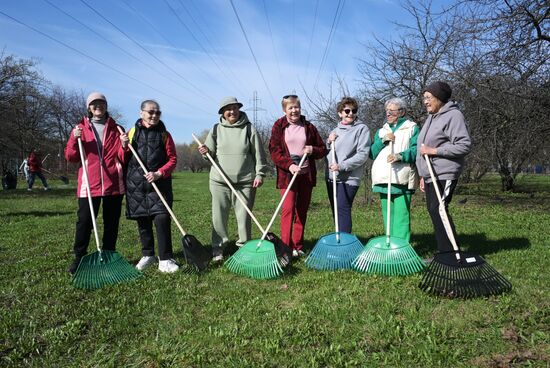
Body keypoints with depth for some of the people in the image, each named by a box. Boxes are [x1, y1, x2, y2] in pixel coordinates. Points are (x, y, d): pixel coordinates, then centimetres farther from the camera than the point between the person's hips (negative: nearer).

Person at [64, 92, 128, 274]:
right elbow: (71, 157, 5)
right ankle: (79, 258, 12)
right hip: (89, 184, -1)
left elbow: (122, 158, 6)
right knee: (84, 221, -1)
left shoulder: (115, 129, 10)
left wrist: (124, 146, -13)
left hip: (113, 184, 1)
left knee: (112, 222, 7)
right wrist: (75, 140, -11)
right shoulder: (80, 128, 9)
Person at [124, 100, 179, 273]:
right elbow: (124, 160, 12)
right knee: (143, 222, 10)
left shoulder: (164, 135, 4)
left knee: (162, 219, -11)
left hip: (159, 184, -2)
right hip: (136, 185, 2)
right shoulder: (131, 133, 9)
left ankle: (165, 260, -3)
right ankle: (148, 255, 27)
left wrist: (159, 173, -13)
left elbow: (173, 159, 2)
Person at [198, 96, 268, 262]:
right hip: (219, 181, 1)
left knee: (244, 216, 5)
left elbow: (259, 154, 3)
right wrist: (206, 152, -12)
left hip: (245, 181, -1)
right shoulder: (216, 129, 7)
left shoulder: (249, 129, 2)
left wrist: (260, 174, -2)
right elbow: (211, 153, 10)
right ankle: (218, 248, 18)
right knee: (219, 216, 5)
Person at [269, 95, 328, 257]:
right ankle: (285, 246, -8)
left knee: (302, 211, 7)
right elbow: (274, 151, -6)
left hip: (306, 173, 3)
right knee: (288, 209, -12)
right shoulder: (279, 126, 3)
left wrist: (313, 150, -9)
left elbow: (323, 150, 14)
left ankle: (298, 247, 15)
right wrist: (289, 165, -20)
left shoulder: (309, 127, 10)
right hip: (287, 173, -3)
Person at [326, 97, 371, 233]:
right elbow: (326, 153, 24)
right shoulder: (335, 130, 17)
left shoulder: (362, 129, -3)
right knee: (336, 211, 11)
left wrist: (341, 166, -19)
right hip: (331, 176, 7)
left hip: (348, 178, -7)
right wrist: (329, 142, 3)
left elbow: (363, 155, -12)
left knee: (343, 209, -16)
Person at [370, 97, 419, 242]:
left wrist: (400, 156, -24)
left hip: (402, 180, -5)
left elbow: (416, 149, -8)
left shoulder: (412, 128, 6)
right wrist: (382, 140, -3)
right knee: (387, 215, 9)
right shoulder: (381, 131, 22)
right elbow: (372, 153, 12)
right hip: (383, 179, 5)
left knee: (401, 215, -12)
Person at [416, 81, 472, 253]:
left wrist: (434, 151, -17)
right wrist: (423, 176, 21)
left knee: (438, 210, -15)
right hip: (430, 175, 9)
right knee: (433, 210, 10)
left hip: (444, 175, -9)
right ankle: (444, 251, 19)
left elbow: (465, 145, -17)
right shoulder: (431, 117, 19)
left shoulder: (453, 115, -9)